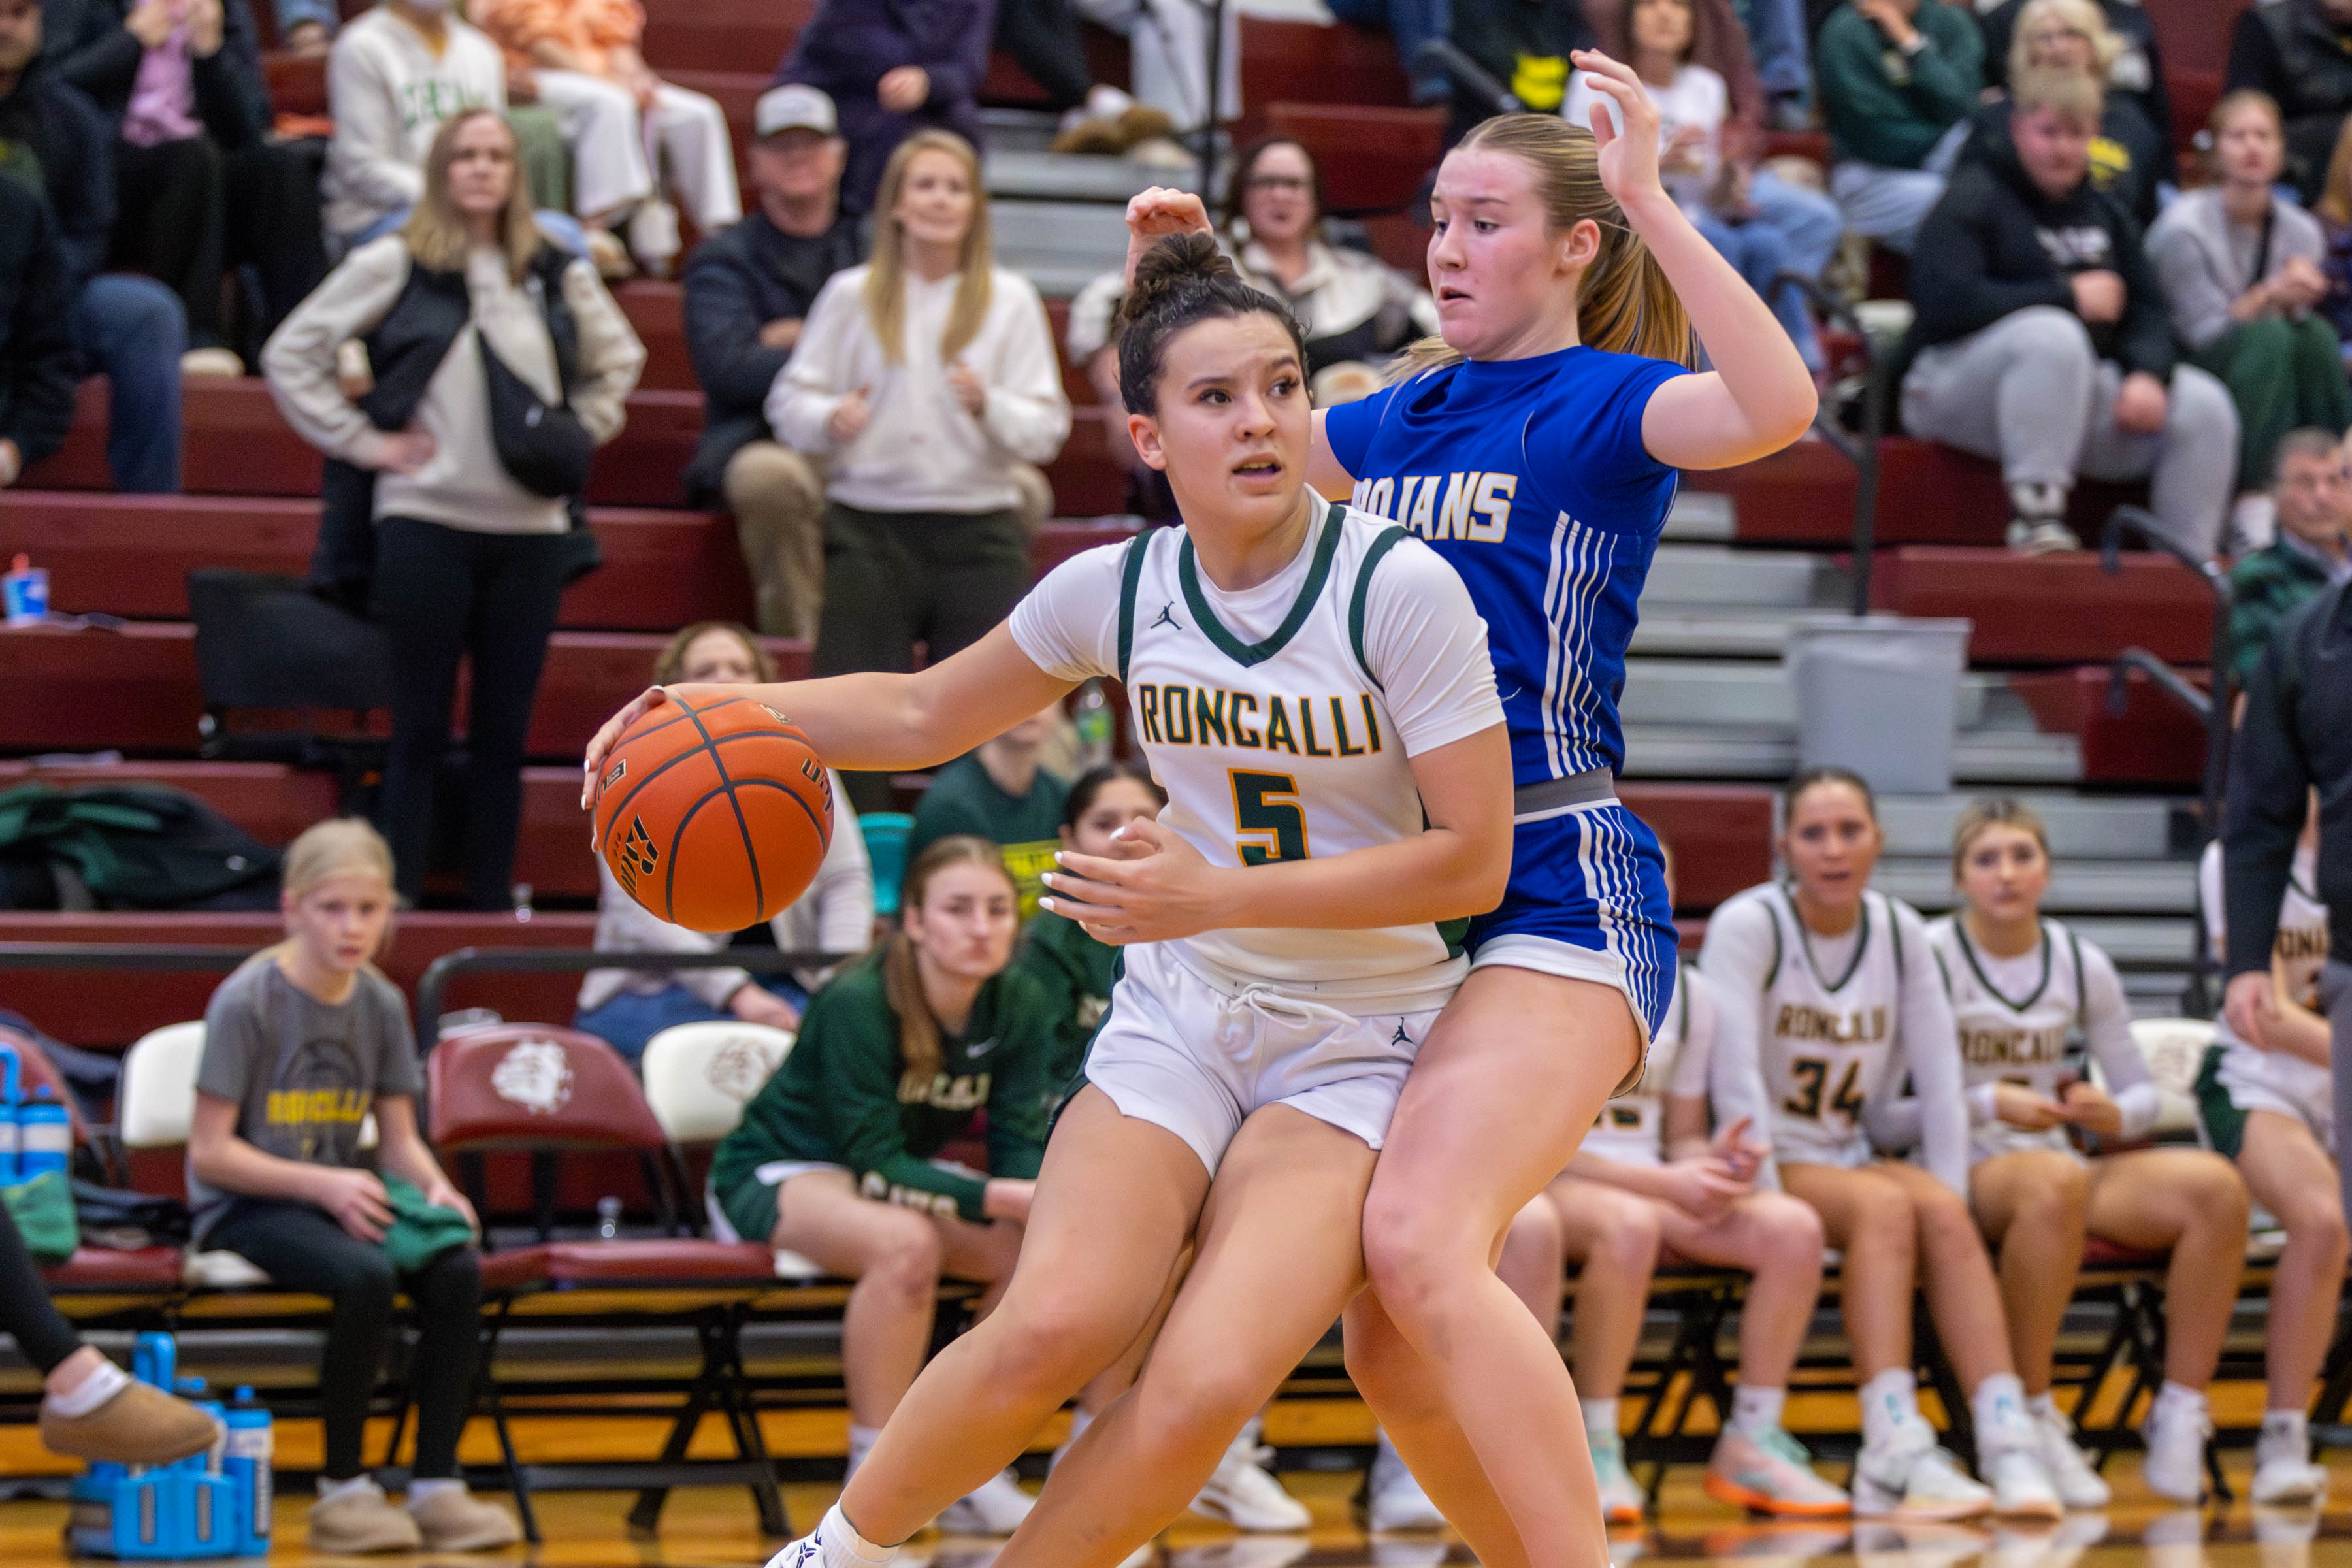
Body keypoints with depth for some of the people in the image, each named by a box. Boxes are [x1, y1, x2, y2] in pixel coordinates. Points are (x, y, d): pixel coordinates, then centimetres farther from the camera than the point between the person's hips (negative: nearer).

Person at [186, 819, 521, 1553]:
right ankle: (342, 1490, -19)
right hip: (245, 1208, -6)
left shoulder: (382, 1004, 5)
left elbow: (400, 1137, 10)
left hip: (343, 1196, 6)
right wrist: (325, 1185, -22)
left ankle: (436, 1486, -14)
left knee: (458, 1268, -22)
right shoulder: (247, 1002, -12)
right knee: (367, 1275, -33)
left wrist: (434, 1185, -12)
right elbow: (210, 1153, -13)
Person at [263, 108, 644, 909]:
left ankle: (493, 904, 12)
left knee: (503, 732, 6)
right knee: (421, 729, 1)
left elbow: (617, 360, 26)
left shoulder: (556, 274, 9)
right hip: (426, 521, -3)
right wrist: (360, 440, -3)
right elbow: (291, 353, 1)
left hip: (530, 527, 3)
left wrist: (578, 433, 12)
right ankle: (400, 901, 5)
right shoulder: (393, 264, 0)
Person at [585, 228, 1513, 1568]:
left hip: (1360, 1044, -3)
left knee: (1207, 1385, -24)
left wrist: (1218, 896, -20)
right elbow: (926, 714, 15)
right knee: (1055, 1324, -22)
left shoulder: (1402, 587, -15)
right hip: (1181, 1014, 3)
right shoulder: (1119, 590, -2)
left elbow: (1474, 859, -15)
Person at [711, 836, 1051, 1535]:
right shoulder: (857, 1004, -27)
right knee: (906, 1241, -38)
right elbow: (872, 1163, -29)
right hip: (775, 1176, -6)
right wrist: (993, 1198, -41)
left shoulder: (1020, 1006, -9)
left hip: (896, 1174, 6)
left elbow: (1020, 1144, -9)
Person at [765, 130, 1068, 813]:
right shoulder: (851, 295, 9)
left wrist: (989, 406, -17)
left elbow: (1047, 429, 2)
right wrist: (831, 418, -15)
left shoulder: (1010, 300, 9)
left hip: (979, 533, 0)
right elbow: (789, 401, 7)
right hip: (870, 531, 0)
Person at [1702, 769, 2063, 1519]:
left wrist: (1951, 1205, -9)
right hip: (1769, 1163, -4)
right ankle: (1895, 1456, -44)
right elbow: (1737, 1085, -18)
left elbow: (1941, 1089, 4)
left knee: (1941, 1211, -27)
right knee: (1885, 1206, -33)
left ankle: (2010, 1443, -38)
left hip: (1852, 1154, 4)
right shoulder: (1747, 925, -10)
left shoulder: (1902, 934, 5)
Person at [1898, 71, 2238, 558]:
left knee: (2204, 406, -13)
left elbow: (2147, 312, 10)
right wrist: (2070, 296, -17)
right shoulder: (1974, 198, -6)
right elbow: (1944, 303, -22)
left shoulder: (2105, 213, 16)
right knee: (2052, 334, -38)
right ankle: (2034, 510, -35)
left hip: (2074, 391, 7)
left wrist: (2148, 374, -14)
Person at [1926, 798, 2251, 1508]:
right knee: (2054, 1181, -41)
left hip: (2066, 1167, 5)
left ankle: (2180, 1416, -19)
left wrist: (2116, 1115, -9)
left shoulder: (2082, 964, 11)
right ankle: (2031, 1418, -30)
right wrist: (1989, 1103, -21)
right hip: (1962, 1174, -5)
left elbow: (2141, 1091, 15)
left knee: (2217, 1185, -22)